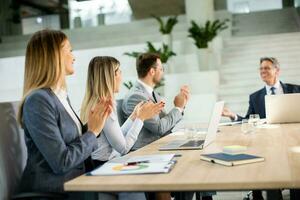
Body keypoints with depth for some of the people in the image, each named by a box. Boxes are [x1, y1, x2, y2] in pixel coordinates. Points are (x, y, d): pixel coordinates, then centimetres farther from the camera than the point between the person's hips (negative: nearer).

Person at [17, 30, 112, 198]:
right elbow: (61, 162, -21)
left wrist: (94, 124, -2)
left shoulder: (62, 96, 9)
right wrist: (93, 132, -10)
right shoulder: (38, 100, -18)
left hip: (72, 182, 8)